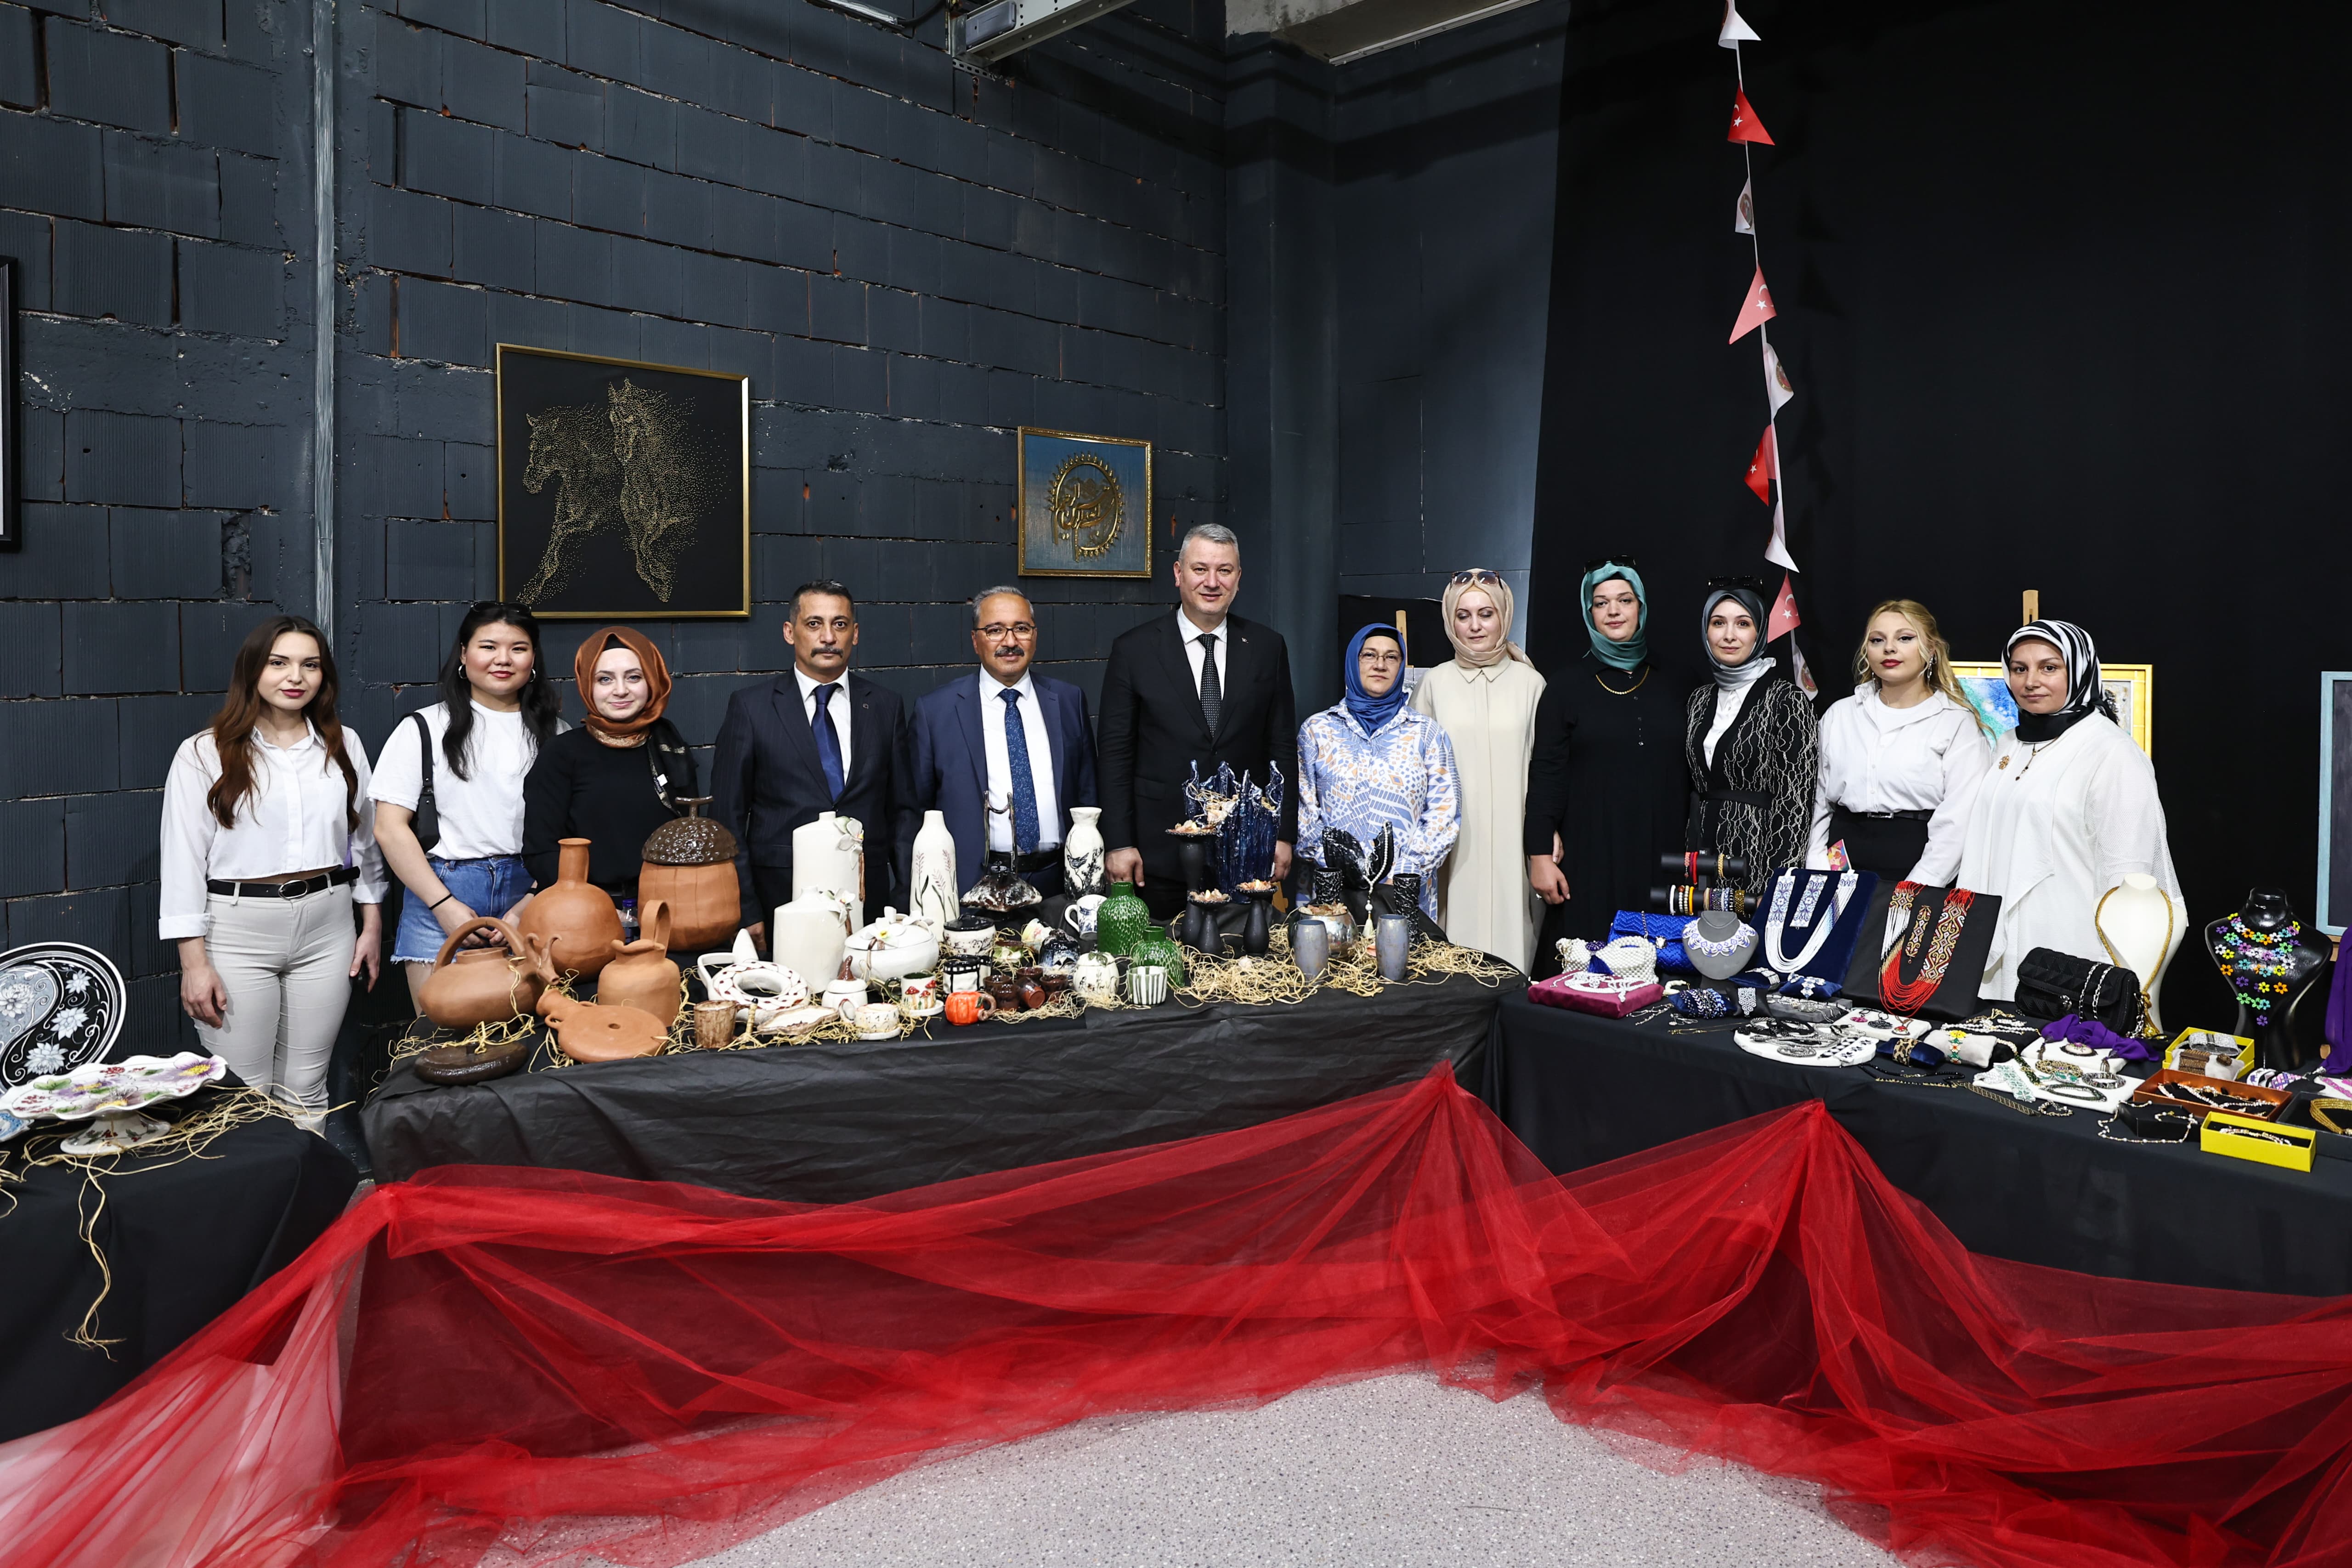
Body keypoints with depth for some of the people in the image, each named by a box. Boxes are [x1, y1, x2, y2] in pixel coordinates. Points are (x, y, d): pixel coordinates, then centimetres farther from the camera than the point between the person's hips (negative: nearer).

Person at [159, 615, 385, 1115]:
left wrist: (372, 924, 13)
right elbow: (184, 860, -4)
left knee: (307, 1091, 10)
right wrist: (194, 961, -8)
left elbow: (365, 839, 15)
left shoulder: (344, 746, 8)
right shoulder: (205, 753, -2)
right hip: (238, 929, -3)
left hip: (327, 928, 3)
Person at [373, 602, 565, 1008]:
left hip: (531, 894, 1)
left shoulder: (554, 732, 10)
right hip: (443, 894, -1)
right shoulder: (424, 729, 6)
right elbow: (390, 827, 0)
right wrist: (444, 905, -8)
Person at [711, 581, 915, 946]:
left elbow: (901, 810, 9)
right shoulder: (750, 707, 1)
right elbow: (728, 817, 1)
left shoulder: (886, 706, 8)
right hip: (780, 902, -2)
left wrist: (908, 904, 1)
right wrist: (746, 912, -5)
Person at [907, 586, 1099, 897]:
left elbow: (1087, 793, 12)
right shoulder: (935, 711, 2)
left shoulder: (1069, 701, 10)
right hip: (972, 887, -2)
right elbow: (915, 809, 4)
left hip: (1056, 884, 2)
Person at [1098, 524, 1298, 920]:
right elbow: (1116, 753, -1)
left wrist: (1284, 835, 3)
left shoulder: (1267, 647, 5)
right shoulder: (1133, 650, -1)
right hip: (1159, 853, -1)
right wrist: (1119, 844, -5)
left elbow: (1282, 746, 7)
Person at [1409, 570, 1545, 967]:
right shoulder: (1435, 684, 6)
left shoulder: (1530, 684, 5)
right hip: (1454, 843, 0)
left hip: (1511, 844, 0)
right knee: (1459, 931, -1)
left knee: (1508, 930, -1)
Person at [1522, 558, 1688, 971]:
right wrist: (1539, 855, -9)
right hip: (1590, 856, -3)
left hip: (1659, 857, 3)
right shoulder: (1568, 687, 3)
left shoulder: (1668, 688, 12)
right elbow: (1546, 774, -2)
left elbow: (1685, 779, 14)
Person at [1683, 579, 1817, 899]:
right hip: (1701, 849, 5)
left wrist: (1778, 887, -18)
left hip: (1756, 855, -5)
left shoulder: (1787, 702, -10)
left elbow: (1796, 803, -13)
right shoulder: (1700, 700, 9)